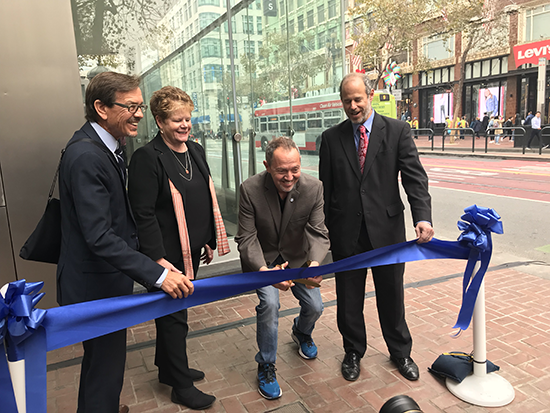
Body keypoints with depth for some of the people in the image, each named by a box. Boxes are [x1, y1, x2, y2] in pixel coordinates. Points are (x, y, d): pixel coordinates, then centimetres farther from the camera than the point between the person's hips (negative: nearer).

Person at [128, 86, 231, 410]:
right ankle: (182, 386, 23)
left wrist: (209, 241, 15)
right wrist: (158, 258, -22)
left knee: (173, 311, 21)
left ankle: (169, 369, 40)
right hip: (168, 254, -7)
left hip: (192, 249, 8)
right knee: (174, 317, 5)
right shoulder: (147, 158, -16)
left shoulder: (195, 151, 9)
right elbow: (143, 213, -19)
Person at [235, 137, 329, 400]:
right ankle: (266, 367, 2)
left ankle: (301, 333, 39)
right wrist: (264, 270, -41)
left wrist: (314, 264, -42)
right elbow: (247, 238, -24)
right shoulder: (250, 190, -26)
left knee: (314, 307, -1)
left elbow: (318, 232, -21)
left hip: (296, 257, 3)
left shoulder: (314, 188, -21)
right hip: (261, 258, -2)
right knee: (269, 303, -23)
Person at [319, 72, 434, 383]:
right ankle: (354, 352, 36)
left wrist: (423, 216, -24)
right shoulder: (331, 138, 3)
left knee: (392, 294, 14)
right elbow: (325, 187, 5)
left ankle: (401, 352, 38)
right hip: (346, 232, 1)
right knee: (349, 298, 13)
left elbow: (414, 176, -8)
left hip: (387, 228, -1)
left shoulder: (397, 131, -1)